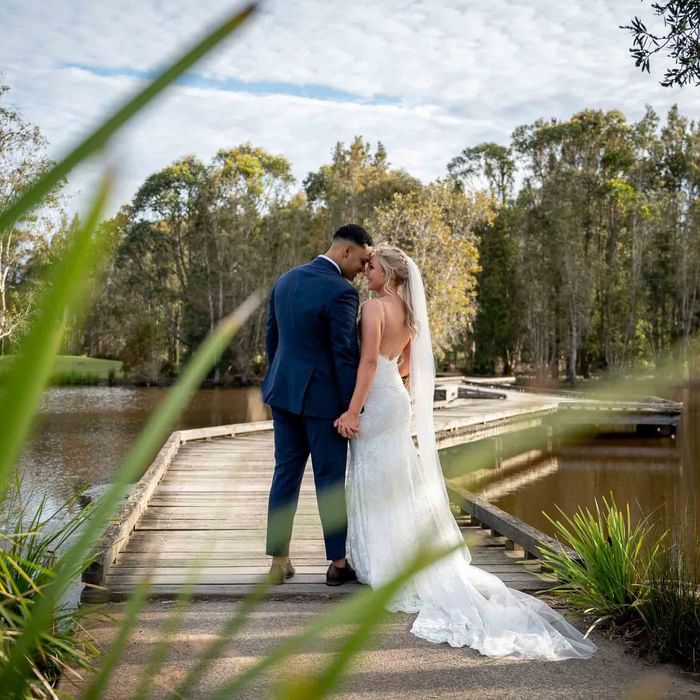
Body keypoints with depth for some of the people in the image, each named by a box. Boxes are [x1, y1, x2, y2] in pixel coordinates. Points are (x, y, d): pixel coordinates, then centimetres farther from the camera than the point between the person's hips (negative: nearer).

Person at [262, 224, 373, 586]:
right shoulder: (341, 292, -17)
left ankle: (279, 561, 15)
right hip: (322, 396, -7)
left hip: (283, 391, 7)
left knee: (286, 473, 11)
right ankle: (338, 562, 15)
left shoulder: (285, 280, 8)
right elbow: (346, 355, -17)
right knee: (331, 478, 4)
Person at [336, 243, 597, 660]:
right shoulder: (408, 312, 13)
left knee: (378, 486, 0)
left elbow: (369, 361, -22)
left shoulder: (374, 307, -13)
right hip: (398, 397, 9)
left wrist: (352, 410, -23)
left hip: (376, 402, -9)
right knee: (398, 486, 14)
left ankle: (385, 566, 6)